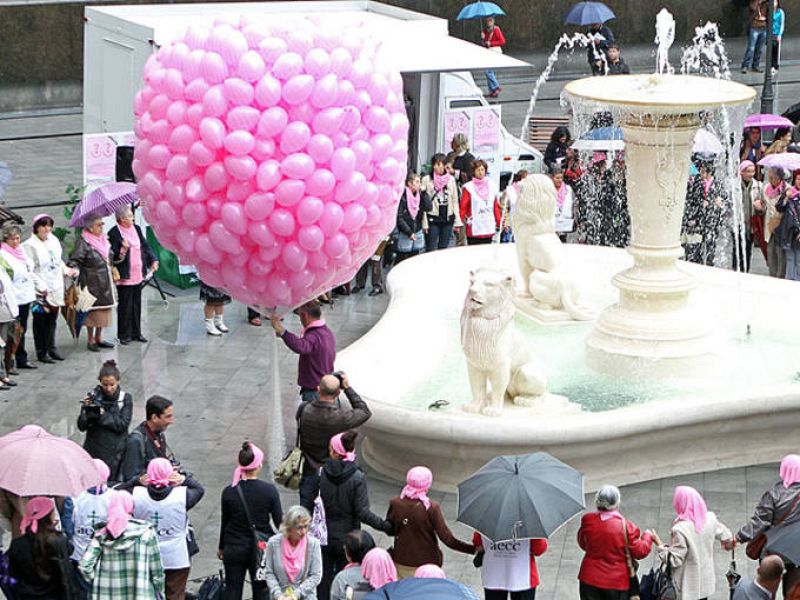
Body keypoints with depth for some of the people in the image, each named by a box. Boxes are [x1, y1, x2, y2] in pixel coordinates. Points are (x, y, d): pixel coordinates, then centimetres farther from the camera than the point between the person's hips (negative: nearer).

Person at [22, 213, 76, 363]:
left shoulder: (54, 241, 11)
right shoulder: (30, 245, -12)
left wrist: (68, 271, 11)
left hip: (55, 289, 7)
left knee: (52, 319, 13)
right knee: (40, 320, 1)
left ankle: (51, 348, 24)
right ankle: (41, 352, 8)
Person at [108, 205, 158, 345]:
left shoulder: (136, 229, 8)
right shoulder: (114, 233, -12)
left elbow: (145, 246, 14)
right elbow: (113, 256, -12)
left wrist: (153, 260, 3)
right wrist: (122, 250, -30)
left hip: (138, 274, 6)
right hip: (124, 276, -6)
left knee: (136, 304, 13)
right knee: (125, 306, -1)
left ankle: (136, 333, 22)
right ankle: (124, 335, 9)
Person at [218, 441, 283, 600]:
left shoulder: (229, 492, -9)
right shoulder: (269, 490, -13)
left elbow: (225, 522, 1)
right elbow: (279, 521, -8)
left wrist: (221, 548, 15)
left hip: (234, 548, 1)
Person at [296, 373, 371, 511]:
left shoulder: (303, 410, -19)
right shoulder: (343, 416, -27)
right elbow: (365, 412, -7)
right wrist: (348, 388, -9)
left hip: (310, 472, 2)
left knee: (305, 511, 19)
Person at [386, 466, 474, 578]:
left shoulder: (395, 503, -10)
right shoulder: (431, 508, -20)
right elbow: (448, 539, -21)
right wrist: (474, 549, -17)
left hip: (401, 564, 3)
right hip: (426, 564, -3)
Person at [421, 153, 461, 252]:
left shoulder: (451, 180, 7)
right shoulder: (427, 180, -4)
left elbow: (455, 201, 10)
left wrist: (457, 220, 6)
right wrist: (424, 223, -10)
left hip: (447, 218, 3)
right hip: (432, 219, -3)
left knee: (443, 248, 10)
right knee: (431, 249, -4)